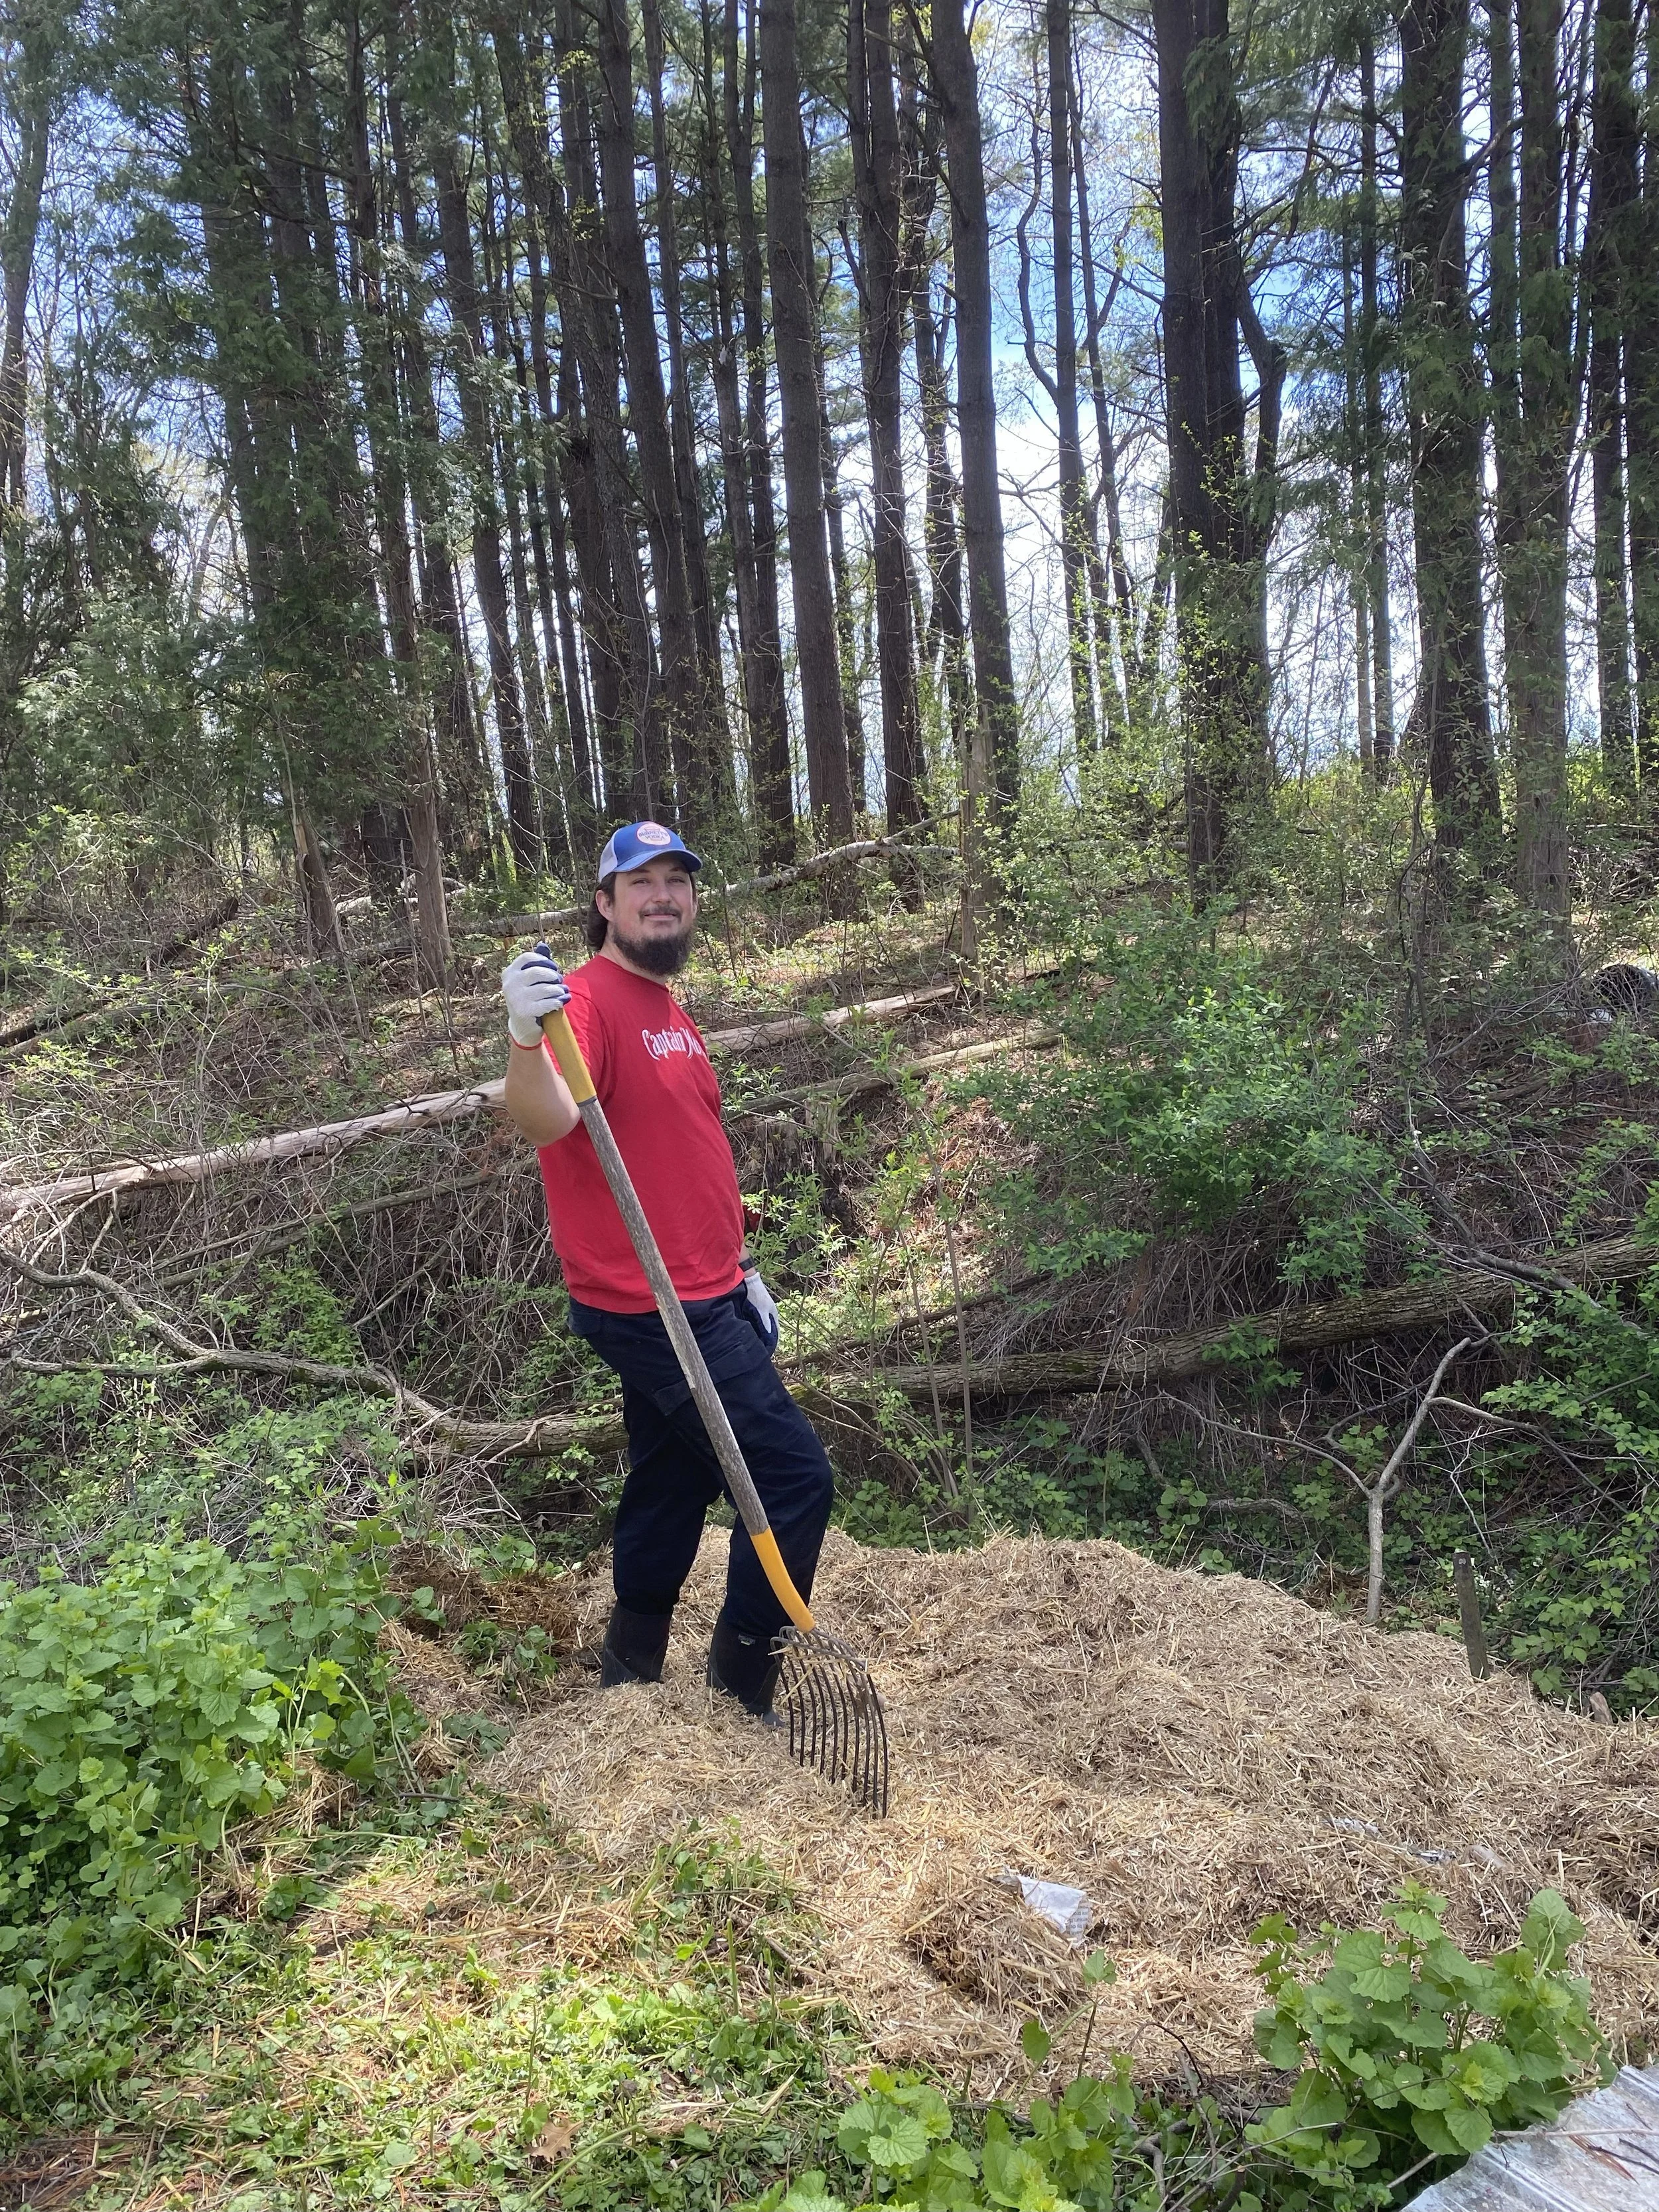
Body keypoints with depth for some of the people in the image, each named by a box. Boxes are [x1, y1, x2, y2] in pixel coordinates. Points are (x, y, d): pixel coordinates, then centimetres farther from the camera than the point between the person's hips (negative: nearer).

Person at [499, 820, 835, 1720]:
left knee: (672, 1486, 17)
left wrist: (738, 1267, 21)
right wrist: (527, 1038, -53)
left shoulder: (672, 1014, 15)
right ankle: (741, 1696, 8)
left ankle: (628, 1679, 32)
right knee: (797, 1476, -8)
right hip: (653, 1308, -9)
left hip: (705, 1300, 9)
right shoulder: (589, 1001, -14)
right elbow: (548, 1119, -34)